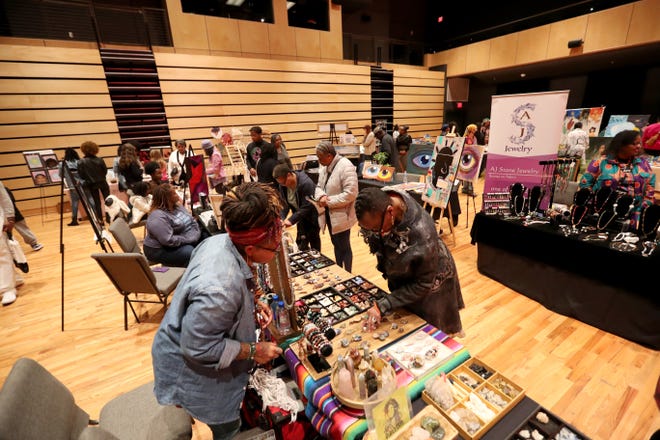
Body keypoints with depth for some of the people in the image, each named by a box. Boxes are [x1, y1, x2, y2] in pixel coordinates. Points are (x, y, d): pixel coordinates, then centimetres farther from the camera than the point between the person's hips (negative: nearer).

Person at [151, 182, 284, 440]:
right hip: (193, 368, -7)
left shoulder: (224, 241, -17)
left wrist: (253, 305, -8)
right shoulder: (218, 289, -42)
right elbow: (198, 349, -29)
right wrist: (253, 351, -20)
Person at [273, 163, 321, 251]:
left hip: (312, 215, -6)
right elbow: (284, 203, -5)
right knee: (300, 242, 8)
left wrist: (291, 220, -33)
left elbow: (307, 207, -31)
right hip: (301, 216, 6)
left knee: (313, 240, 6)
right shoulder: (283, 185, -10)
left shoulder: (306, 183, -31)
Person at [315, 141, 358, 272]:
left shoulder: (346, 167, -20)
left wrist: (329, 201, -21)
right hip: (329, 215, 8)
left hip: (341, 216, -8)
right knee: (336, 245, 21)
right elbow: (320, 186, 13)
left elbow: (350, 193, -25)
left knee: (344, 247, 7)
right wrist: (322, 197, -11)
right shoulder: (324, 167, 6)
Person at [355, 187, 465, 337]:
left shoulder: (421, 234, -43)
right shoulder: (379, 203, -27)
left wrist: (382, 306, -29)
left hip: (432, 281, -5)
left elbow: (423, 284, -27)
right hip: (402, 279, 6)